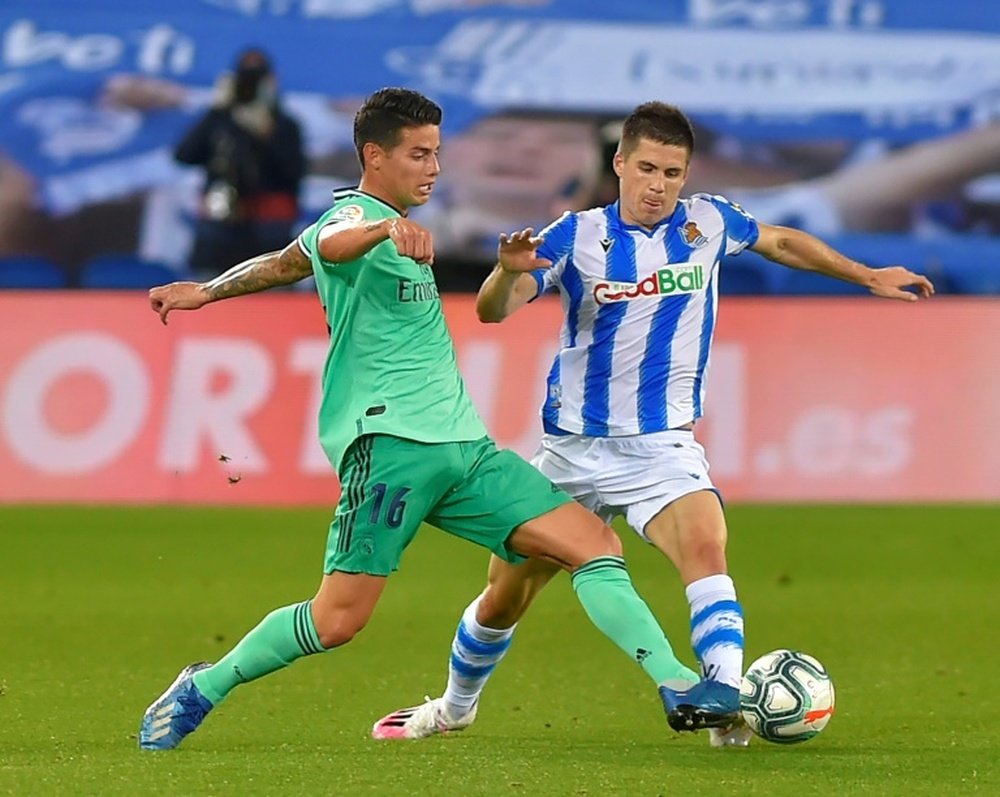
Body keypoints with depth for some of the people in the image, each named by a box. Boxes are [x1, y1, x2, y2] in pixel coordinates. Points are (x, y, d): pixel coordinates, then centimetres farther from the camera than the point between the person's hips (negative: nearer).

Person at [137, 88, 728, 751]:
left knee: (596, 545, -4)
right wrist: (390, 229, -56)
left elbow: (284, 262, 32)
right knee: (338, 620, -13)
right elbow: (334, 244, -34)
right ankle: (202, 690, 8)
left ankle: (682, 691, -7)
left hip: (460, 445, 9)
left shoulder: (385, 223, 20)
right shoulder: (355, 215, -8)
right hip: (390, 442, -9)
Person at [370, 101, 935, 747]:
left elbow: (783, 242, 20)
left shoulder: (708, 224, -1)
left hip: (662, 448, 0)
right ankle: (455, 707, 37)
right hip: (572, 448, 0)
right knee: (504, 598, 11)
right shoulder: (576, 236, -7)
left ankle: (727, 697, -42)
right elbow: (492, 310, -17)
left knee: (705, 545, -32)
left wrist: (868, 276, 22)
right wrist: (510, 271, -39)